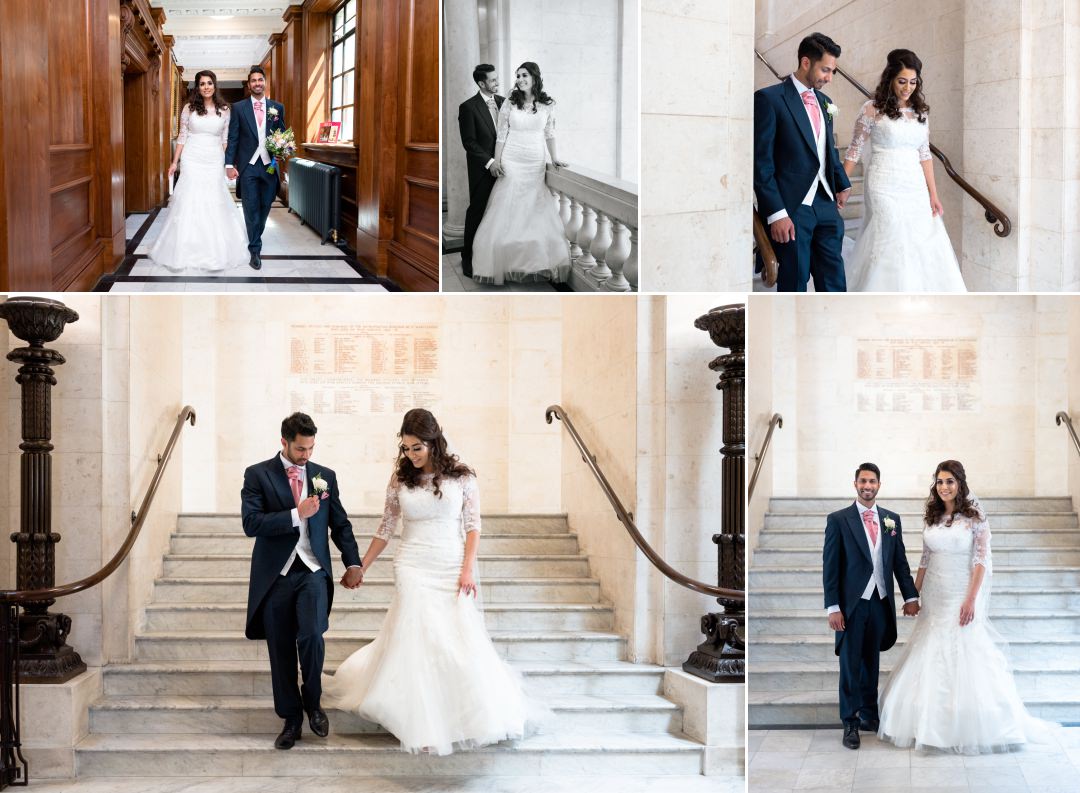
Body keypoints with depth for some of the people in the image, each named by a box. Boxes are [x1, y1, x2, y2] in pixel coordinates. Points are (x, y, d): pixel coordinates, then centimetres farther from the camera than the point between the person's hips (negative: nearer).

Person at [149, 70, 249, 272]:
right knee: (189, 203, -2)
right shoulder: (189, 108, 2)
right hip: (192, 160, -1)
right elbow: (182, 136, 6)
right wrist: (174, 162, 4)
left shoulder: (224, 110, 4)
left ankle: (214, 254, 9)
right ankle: (182, 253, 4)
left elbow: (225, 139, 8)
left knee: (214, 206, 0)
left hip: (214, 162, 1)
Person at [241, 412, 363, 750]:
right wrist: (296, 515, -18)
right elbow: (251, 523, -12)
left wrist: (353, 563, 2)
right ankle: (291, 719, 18)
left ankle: (313, 701, 4)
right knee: (281, 652, 4)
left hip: (313, 573, 1)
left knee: (311, 636, -20)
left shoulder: (325, 476, 8)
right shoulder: (257, 475, -1)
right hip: (275, 576, -1)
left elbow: (340, 524, 13)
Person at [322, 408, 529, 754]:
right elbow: (385, 529, 11)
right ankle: (424, 724, 3)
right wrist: (360, 567, 13)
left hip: (452, 570, -1)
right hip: (413, 569, 1)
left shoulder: (460, 475, -1)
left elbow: (472, 525, 0)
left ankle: (474, 717, 15)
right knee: (415, 642, -4)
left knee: (459, 643, -2)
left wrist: (468, 569, -9)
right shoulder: (400, 479, 3)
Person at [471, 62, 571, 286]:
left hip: (536, 164, 1)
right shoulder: (509, 104, 2)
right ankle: (504, 263, 3)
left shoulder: (547, 105, 4)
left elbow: (549, 134, 11)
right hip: (511, 162, -1)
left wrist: (554, 158, 4)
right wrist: (496, 161, -3)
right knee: (507, 211, -3)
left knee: (536, 211, -2)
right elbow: (501, 135, 3)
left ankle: (538, 264, 5)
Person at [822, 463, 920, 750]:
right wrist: (833, 607, -10)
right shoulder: (838, 520, -4)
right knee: (850, 664, 1)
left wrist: (910, 596, 2)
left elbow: (900, 561, 11)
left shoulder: (892, 519, 8)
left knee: (872, 662, 12)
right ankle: (850, 724, 7)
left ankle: (869, 716, 23)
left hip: (881, 604, 4)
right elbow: (830, 566, -6)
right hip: (851, 604, -3)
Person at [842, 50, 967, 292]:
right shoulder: (872, 110, -4)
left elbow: (924, 154, 12)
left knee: (924, 246, 0)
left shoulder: (920, 111, 10)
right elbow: (854, 152, -1)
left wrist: (933, 194, 8)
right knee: (892, 247, -8)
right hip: (885, 187, -5)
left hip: (915, 188, 5)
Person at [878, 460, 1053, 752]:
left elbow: (982, 560, -11)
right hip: (934, 596, 5)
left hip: (962, 595, -5)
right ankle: (932, 726, 14)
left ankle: (969, 729, 5)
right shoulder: (931, 517, 8)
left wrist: (971, 600, -17)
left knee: (965, 660, -5)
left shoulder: (975, 516, -7)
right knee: (930, 660, 6)